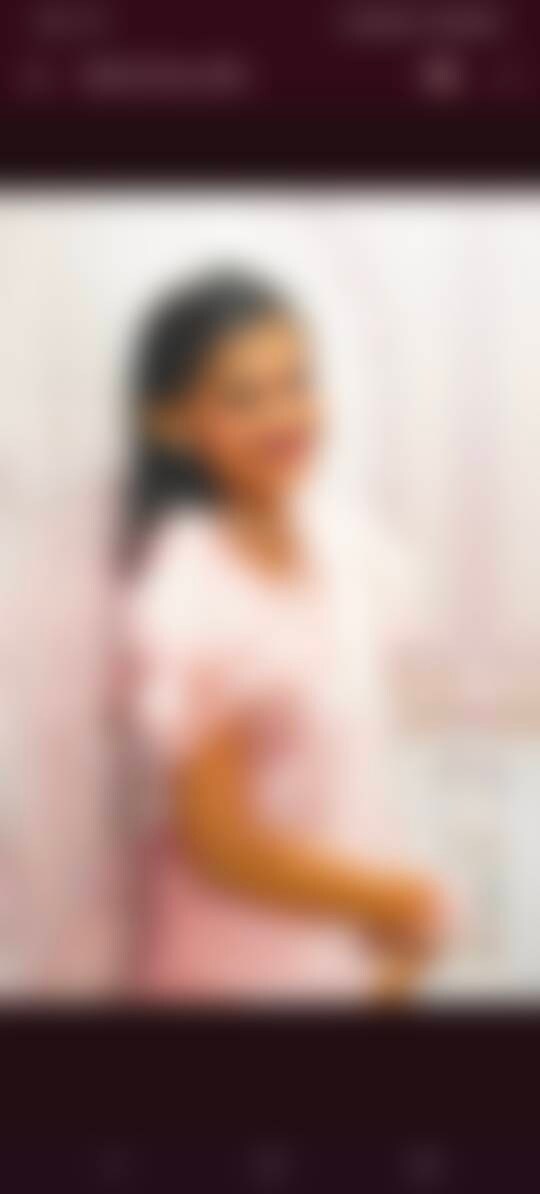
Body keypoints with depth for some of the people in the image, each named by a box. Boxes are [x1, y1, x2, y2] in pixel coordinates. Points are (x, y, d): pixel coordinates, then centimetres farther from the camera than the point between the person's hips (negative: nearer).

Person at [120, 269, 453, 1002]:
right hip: (236, 976, -6)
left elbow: (351, 779, 7)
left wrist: (391, 947, 1)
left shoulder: (346, 567, 0)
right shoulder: (185, 603, -22)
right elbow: (216, 843, -19)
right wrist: (406, 900, -10)